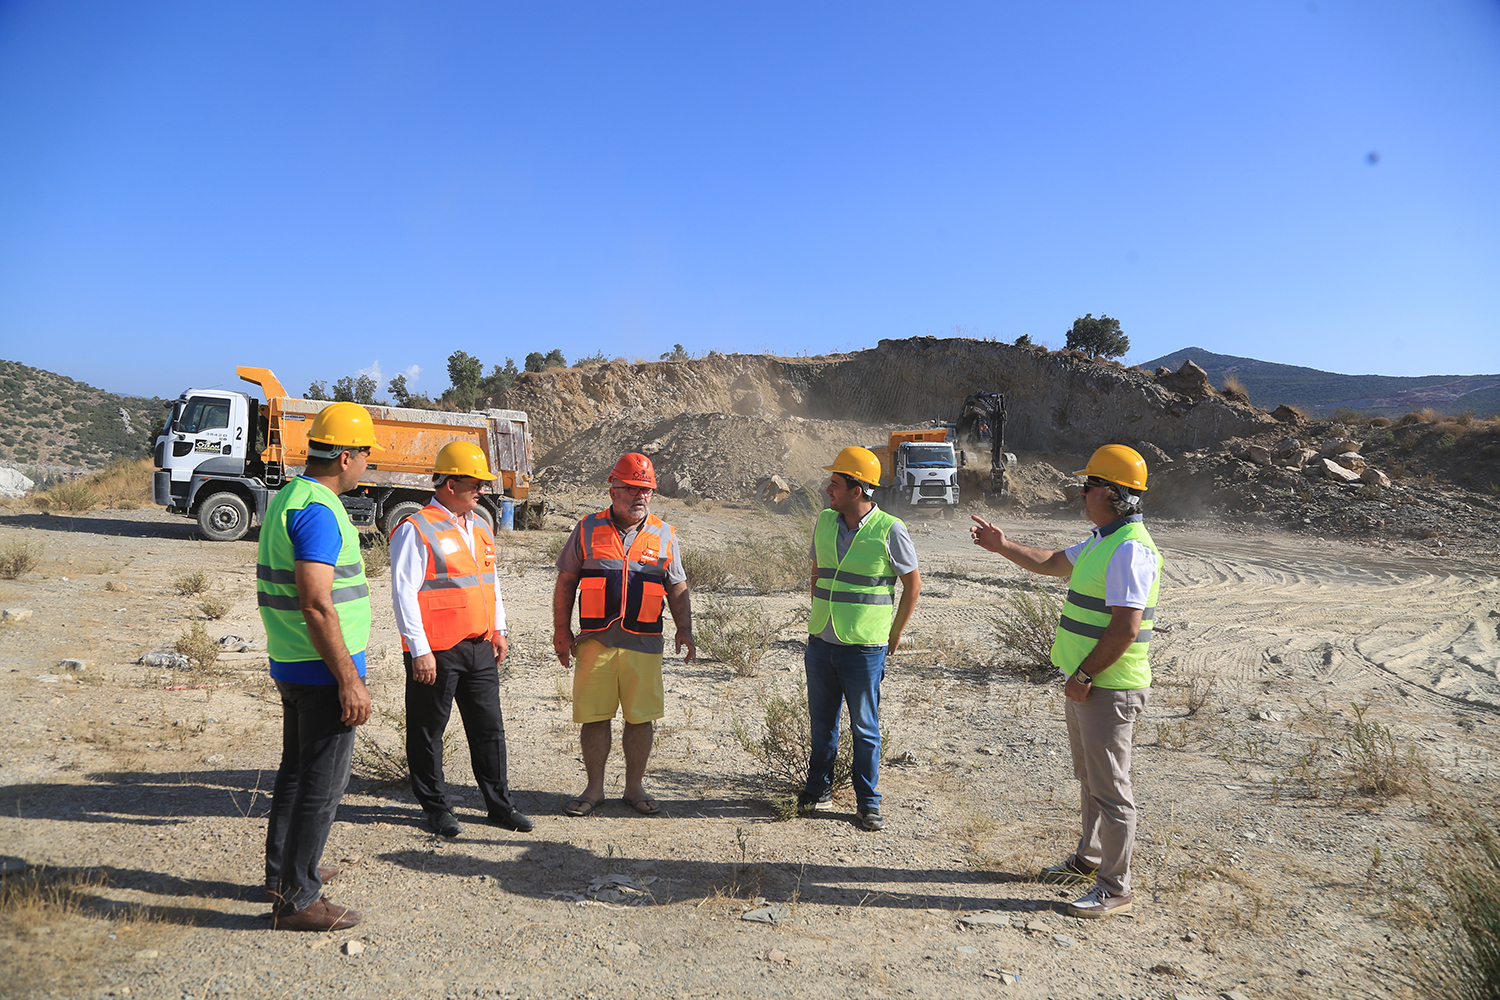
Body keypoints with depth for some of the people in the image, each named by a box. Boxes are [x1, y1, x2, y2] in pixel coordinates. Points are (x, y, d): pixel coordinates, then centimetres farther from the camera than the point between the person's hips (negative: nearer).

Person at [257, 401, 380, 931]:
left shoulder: (285, 498, 12)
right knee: (322, 784, 0)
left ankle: (283, 871, 35)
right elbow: (316, 604, -27)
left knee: (296, 769, 22)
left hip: (292, 667, 10)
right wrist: (349, 679, -23)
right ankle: (297, 898, 10)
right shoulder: (318, 510, -21)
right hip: (322, 670, -10)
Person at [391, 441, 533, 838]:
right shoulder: (416, 530, -11)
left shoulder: (479, 527, 13)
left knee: (489, 728, 12)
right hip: (436, 653, -7)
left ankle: (500, 804, 23)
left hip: (479, 648, 7)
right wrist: (419, 650, -16)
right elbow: (403, 592, -14)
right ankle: (436, 807, 23)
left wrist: (498, 630, 17)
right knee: (428, 731, 7)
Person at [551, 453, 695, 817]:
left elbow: (677, 589, 12)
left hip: (644, 643, 1)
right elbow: (566, 582, 8)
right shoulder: (588, 530, 5)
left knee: (641, 718, 6)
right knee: (594, 716, 4)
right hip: (595, 640, -1)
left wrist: (684, 630, 2)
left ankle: (635, 787, 22)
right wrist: (561, 631, 4)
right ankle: (594, 788, 21)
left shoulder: (664, 535, 8)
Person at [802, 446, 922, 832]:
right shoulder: (824, 522, 4)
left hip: (864, 648, -4)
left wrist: (894, 635, 2)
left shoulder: (890, 530, -12)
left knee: (864, 728, 6)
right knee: (821, 721, 15)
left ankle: (868, 801, 21)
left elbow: (912, 583, -1)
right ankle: (819, 788, 32)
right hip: (821, 643, 5)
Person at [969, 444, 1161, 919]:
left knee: (1109, 788, 1)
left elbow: (1125, 628, -27)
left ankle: (1115, 888, 14)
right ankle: (1089, 859, 39)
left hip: (1109, 689, -10)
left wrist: (1084, 675, -21)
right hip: (1084, 684, 10)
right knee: (1089, 778, 22)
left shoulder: (1130, 549, -22)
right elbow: (1052, 563, 27)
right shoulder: (1101, 540, 11)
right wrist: (1004, 547, 24)